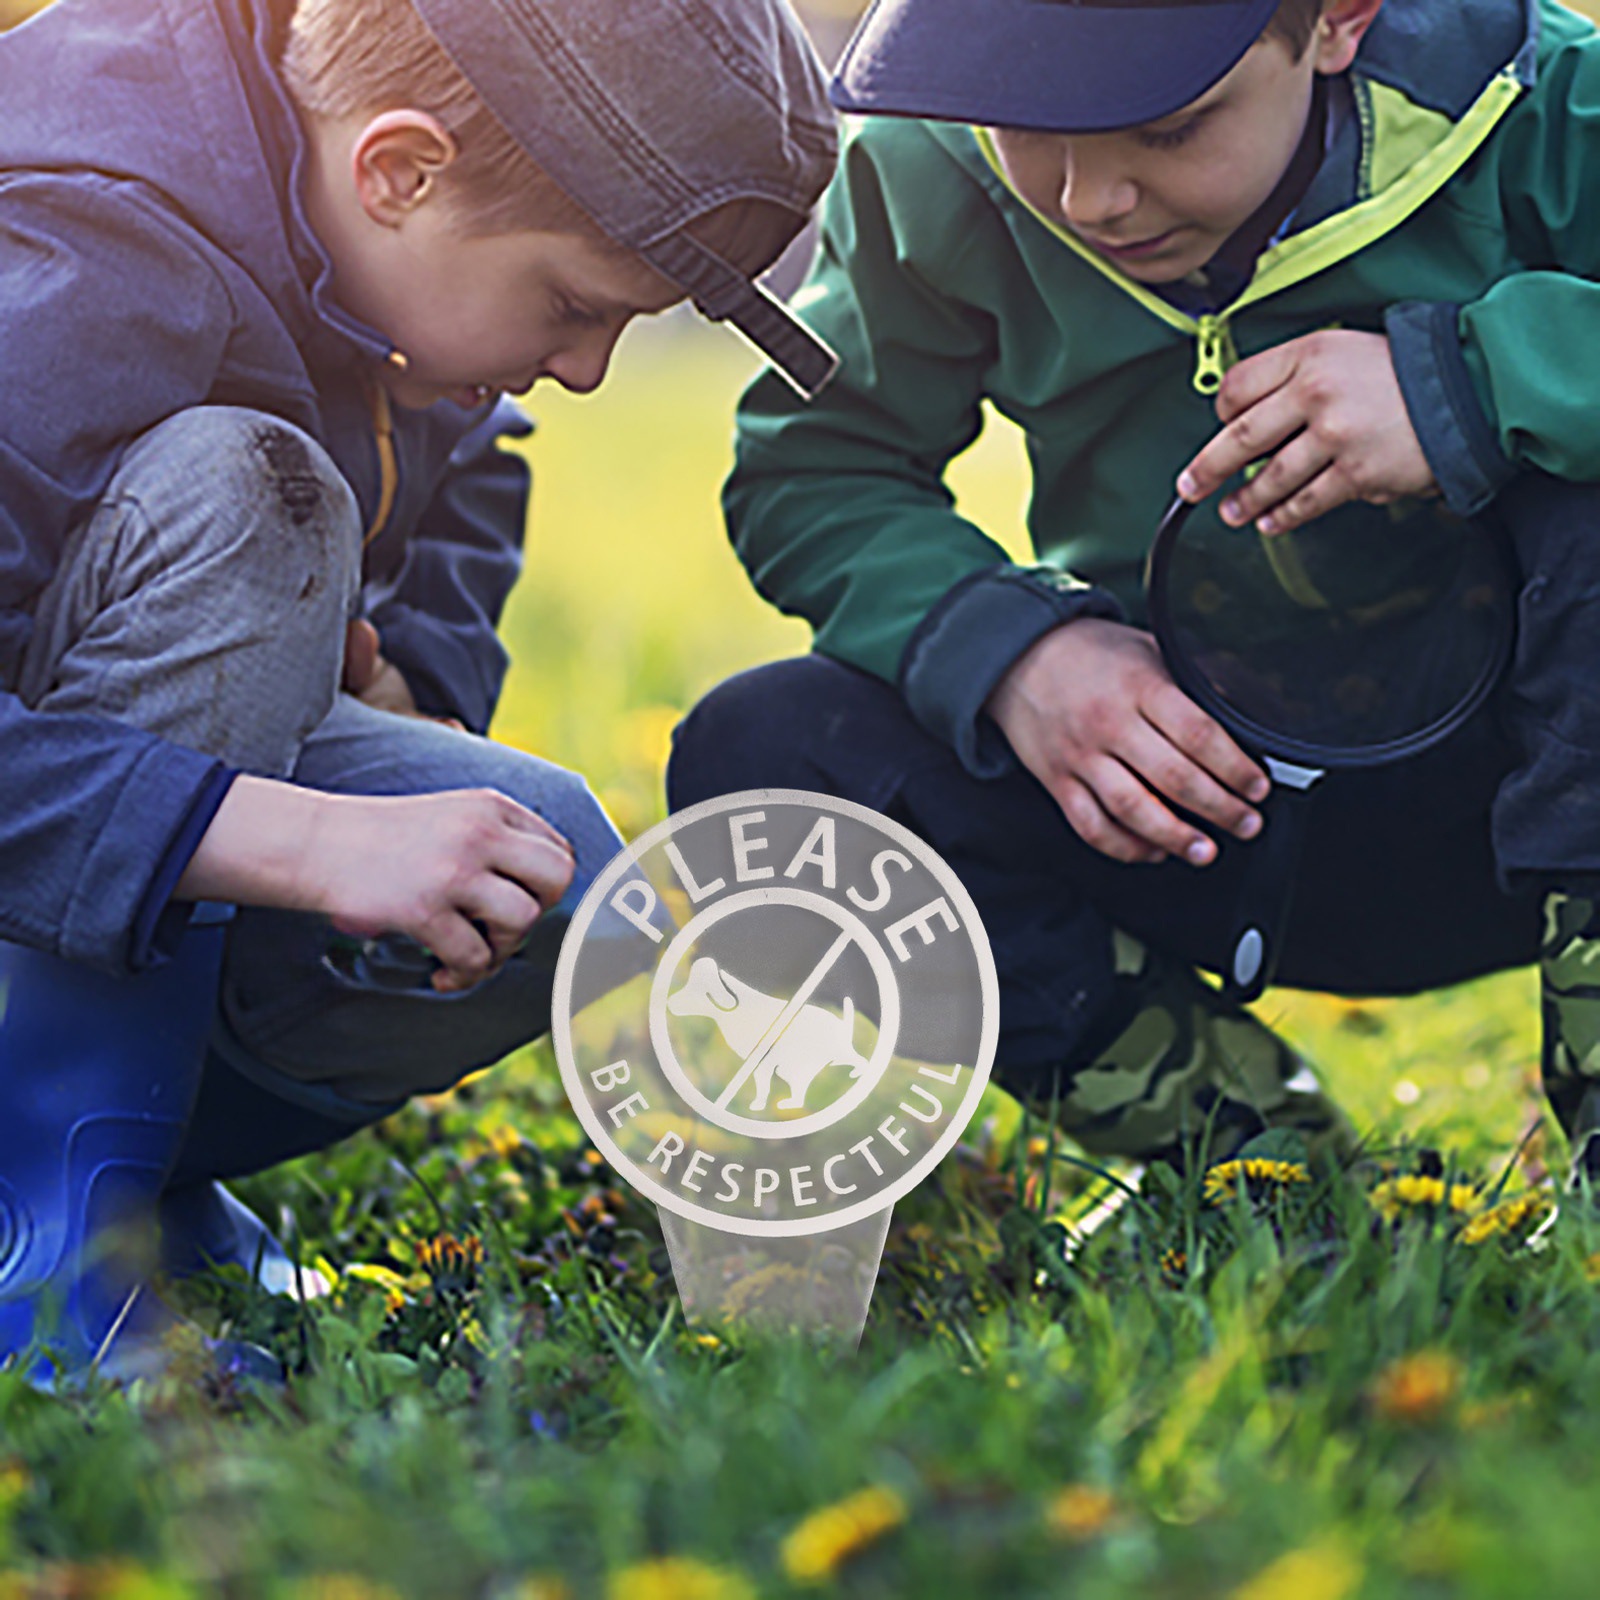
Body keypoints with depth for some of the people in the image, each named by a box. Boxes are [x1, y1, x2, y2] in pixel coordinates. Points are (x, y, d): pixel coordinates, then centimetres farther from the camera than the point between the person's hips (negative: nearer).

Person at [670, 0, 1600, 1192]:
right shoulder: (940, 174, -9)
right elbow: (815, 472, -2)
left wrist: (1467, 381, -38)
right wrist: (1011, 648, -20)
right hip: (1206, 799, 3)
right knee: (756, 758, -18)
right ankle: (1245, 1141, -5)